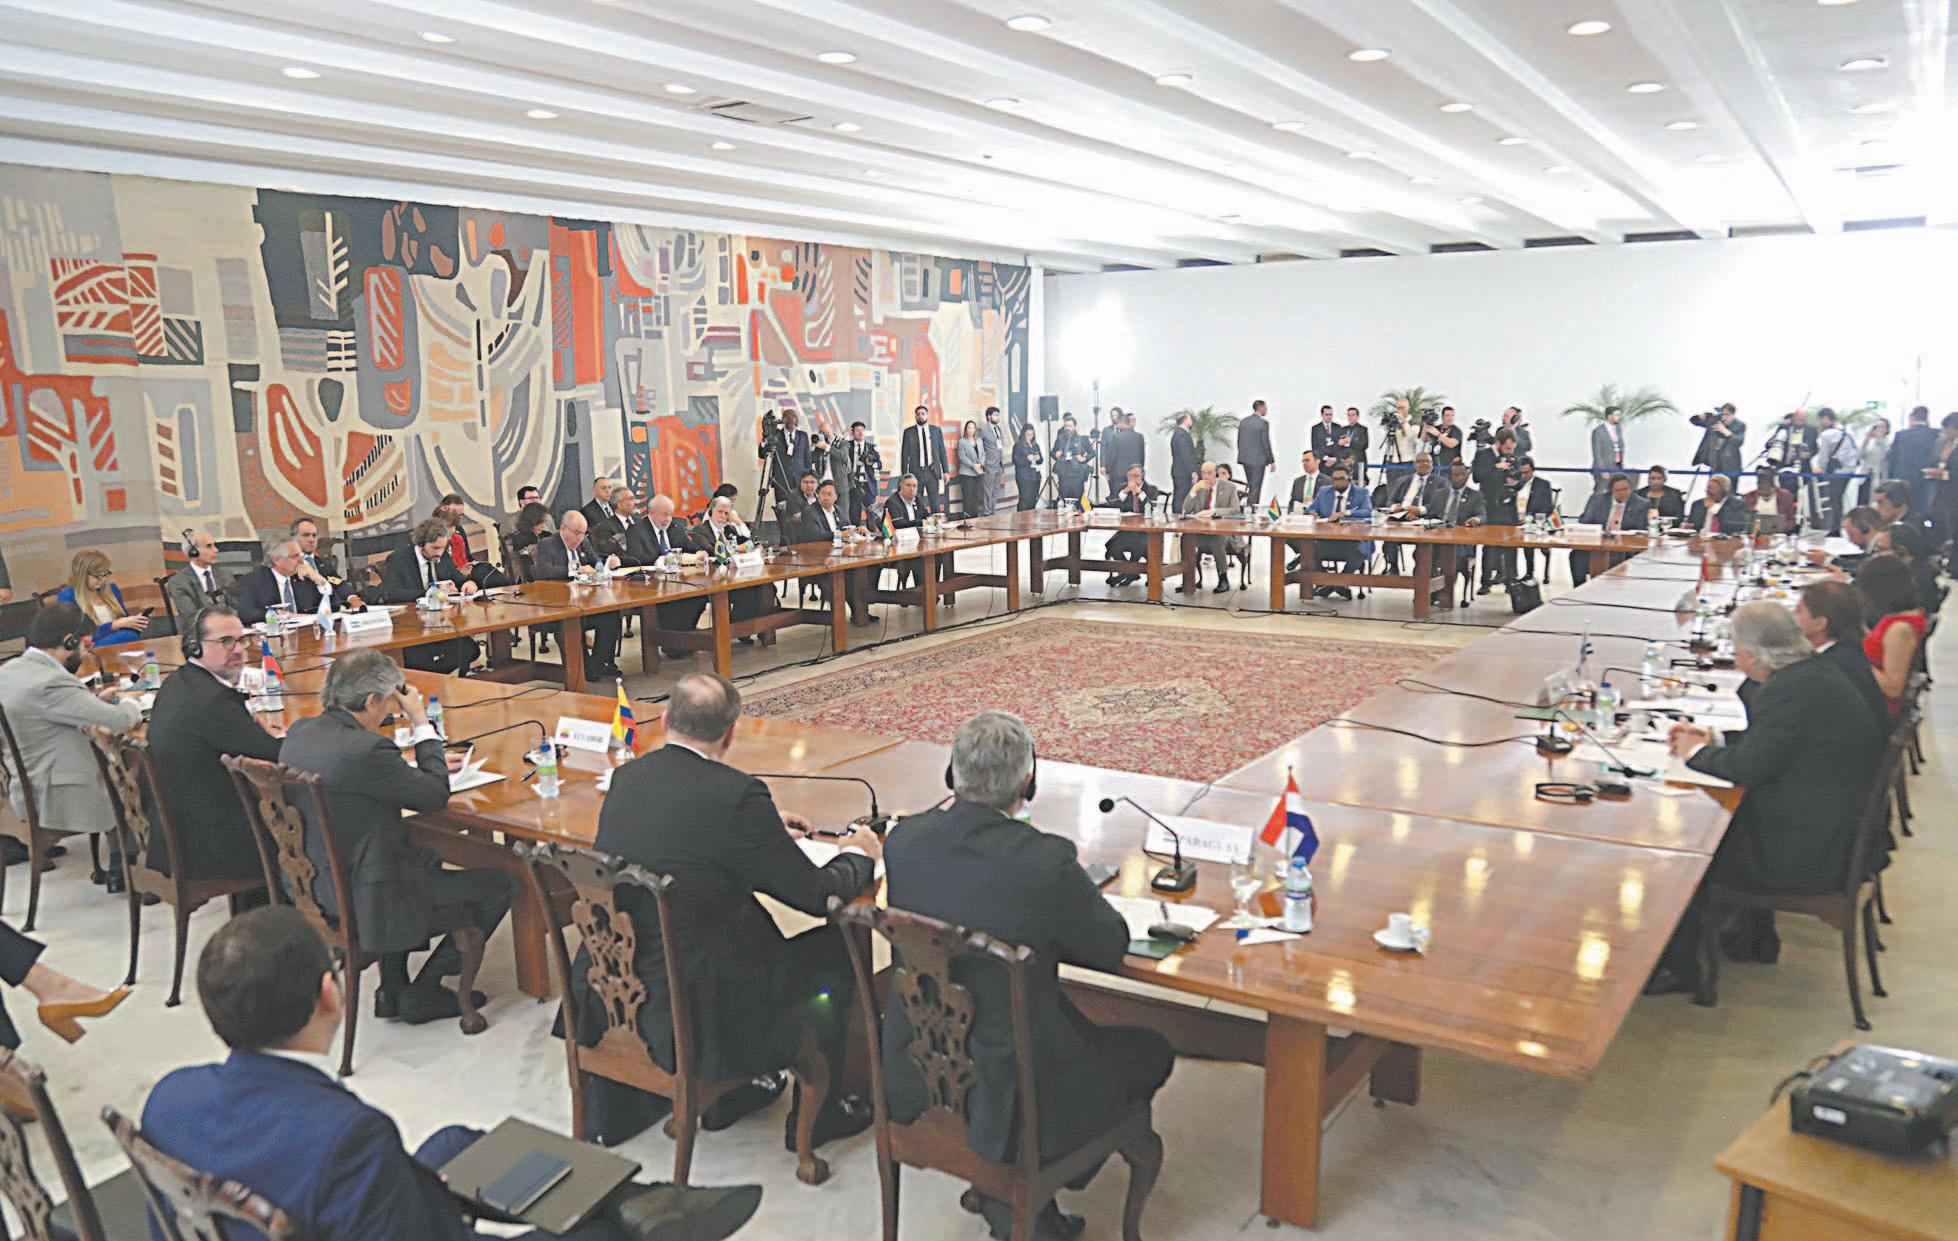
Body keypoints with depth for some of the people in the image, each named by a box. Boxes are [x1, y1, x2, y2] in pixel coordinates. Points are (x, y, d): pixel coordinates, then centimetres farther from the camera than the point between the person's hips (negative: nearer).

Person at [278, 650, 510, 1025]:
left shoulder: (299, 732, -1)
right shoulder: (365, 750, -28)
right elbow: (436, 795, -16)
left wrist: (422, 765, 12)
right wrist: (422, 723, -9)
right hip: (363, 898, -9)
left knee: (425, 854, 35)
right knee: (499, 885, 0)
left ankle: (393, 990, 32)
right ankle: (422, 993, 14)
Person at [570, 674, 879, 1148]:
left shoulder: (628, 776, 1)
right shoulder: (736, 794, -21)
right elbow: (815, 894, -12)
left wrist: (766, 832, 25)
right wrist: (857, 854, 8)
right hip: (696, 1018, -7)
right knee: (835, 949, 10)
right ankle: (819, 1114, 24)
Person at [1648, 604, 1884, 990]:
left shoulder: (1789, 690, -25)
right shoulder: (1816, 669, 5)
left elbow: (1747, 768, -22)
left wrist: (1696, 753, -5)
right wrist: (1713, 738, 12)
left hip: (1811, 854, -10)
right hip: (1837, 830, 10)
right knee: (1720, 822, 25)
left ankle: (1678, 967, 15)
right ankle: (1755, 939, 36)